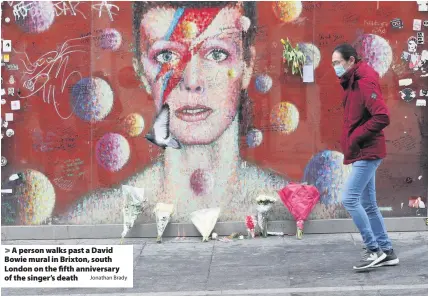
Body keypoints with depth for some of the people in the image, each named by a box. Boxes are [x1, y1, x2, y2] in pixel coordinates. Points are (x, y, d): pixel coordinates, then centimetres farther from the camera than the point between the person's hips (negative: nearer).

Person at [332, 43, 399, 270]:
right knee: (368, 205, 11)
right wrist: (350, 142, 4)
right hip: (364, 153, 10)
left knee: (349, 199, -12)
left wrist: (356, 138, -18)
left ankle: (373, 250, -4)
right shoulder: (352, 84, 14)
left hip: (367, 153, -10)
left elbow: (382, 117, -25)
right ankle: (386, 251, 18)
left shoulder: (365, 82, -16)